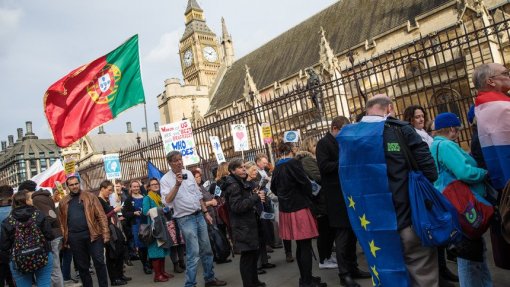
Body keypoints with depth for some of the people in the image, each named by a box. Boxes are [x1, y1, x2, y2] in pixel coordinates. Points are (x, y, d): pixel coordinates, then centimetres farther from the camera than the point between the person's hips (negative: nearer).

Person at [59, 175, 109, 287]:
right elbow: (62, 222, 11)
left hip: (93, 234, -2)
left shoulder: (90, 197, 3)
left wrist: (105, 233, -9)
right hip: (75, 237, 3)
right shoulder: (63, 202, 10)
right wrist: (64, 238, 4)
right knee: (82, 266, 12)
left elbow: (101, 216, -2)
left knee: (99, 262, -3)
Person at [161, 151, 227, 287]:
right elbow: (168, 200, -20)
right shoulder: (166, 179, -8)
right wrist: (177, 185, -28)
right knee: (193, 253, -6)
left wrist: (206, 212, 12)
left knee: (207, 250, 13)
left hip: (199, 215, 6)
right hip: (185, 219, -6)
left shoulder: (188, 173, 8)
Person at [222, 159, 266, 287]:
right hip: (243, 226, -10)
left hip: (249, 223, 10)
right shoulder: (233, 185, -15)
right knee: (247, 255, -6)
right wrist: (256, 198, -20)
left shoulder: (241, 183, 16)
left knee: (253, 253, 17)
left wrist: (255, 195, 6)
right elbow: (237, 206, -25)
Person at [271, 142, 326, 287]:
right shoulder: (293, 163, -13)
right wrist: (309, 199, 5)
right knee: (306, 246, 0)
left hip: (286, 210, 7)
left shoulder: (276, 168, 6)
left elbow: (274, 188, 18)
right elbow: (305, 184, -13)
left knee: (300, 245, 17)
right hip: (299, 208, -7)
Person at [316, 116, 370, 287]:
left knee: (351, 233, 14)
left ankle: (352, 268, 25)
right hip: (336, 196, -9)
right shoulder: (323, 143, -9)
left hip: (348, 193, 9)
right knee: (342, 234, -3)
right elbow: (324, 166, -21)